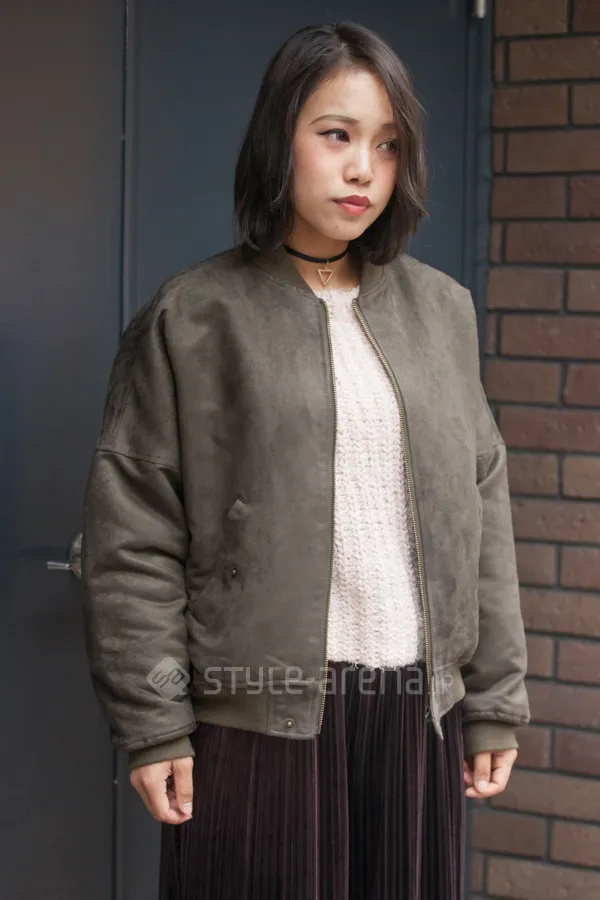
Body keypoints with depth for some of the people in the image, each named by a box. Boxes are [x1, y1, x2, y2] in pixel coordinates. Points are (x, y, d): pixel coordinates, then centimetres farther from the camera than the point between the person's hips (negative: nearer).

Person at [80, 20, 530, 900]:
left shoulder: (441, 309, 9)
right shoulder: (194, 317, -2)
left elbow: (482, 515, 9)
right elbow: (135, 539, -4)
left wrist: (496, 699, 7)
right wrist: (153, 725, -8)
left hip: (419, 705, 4)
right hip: (259, 712, -3)